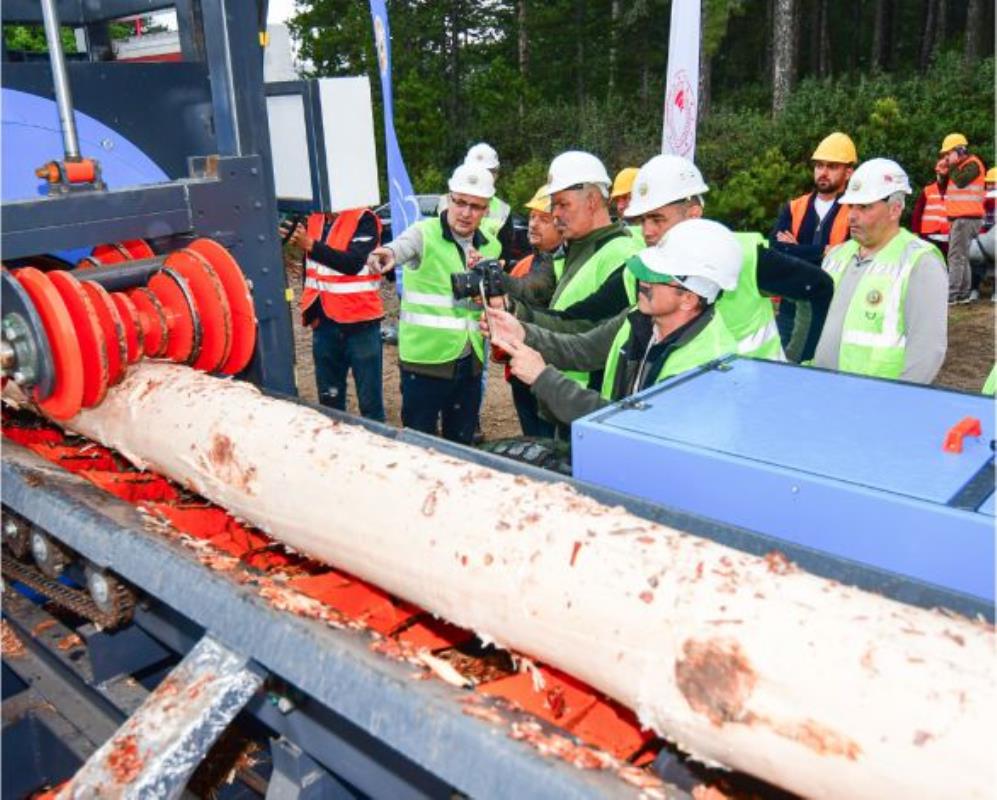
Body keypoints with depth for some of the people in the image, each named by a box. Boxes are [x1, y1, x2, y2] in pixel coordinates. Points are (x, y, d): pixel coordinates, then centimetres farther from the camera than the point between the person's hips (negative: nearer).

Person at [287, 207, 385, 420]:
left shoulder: (363, 219, -8)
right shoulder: (313, 220, 10)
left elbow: (353, 262, -22)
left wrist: (311, 245, -24)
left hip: (359, 321, -6)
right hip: (323, 322, 6)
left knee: (369, 399, 1)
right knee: (328, 398, 15)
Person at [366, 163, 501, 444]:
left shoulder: (490, 247, 9)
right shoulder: (424, 234, -8)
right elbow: (402, 245, -30)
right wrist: (387, 253, -54)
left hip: (469, 362, 5)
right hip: (425, 360, -5)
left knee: (462, 443, 16)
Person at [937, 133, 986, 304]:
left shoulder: (973, 164, -8)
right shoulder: (958, 167, 20)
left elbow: (960, 181, -25)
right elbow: (944, 190, 19)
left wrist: (951, 166, -11)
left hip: (966, 218, -10)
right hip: (958, 218, 10)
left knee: (956, 257, -14)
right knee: (962, 257, 12)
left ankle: (951, 295, -17)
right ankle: (963, 293, 17)